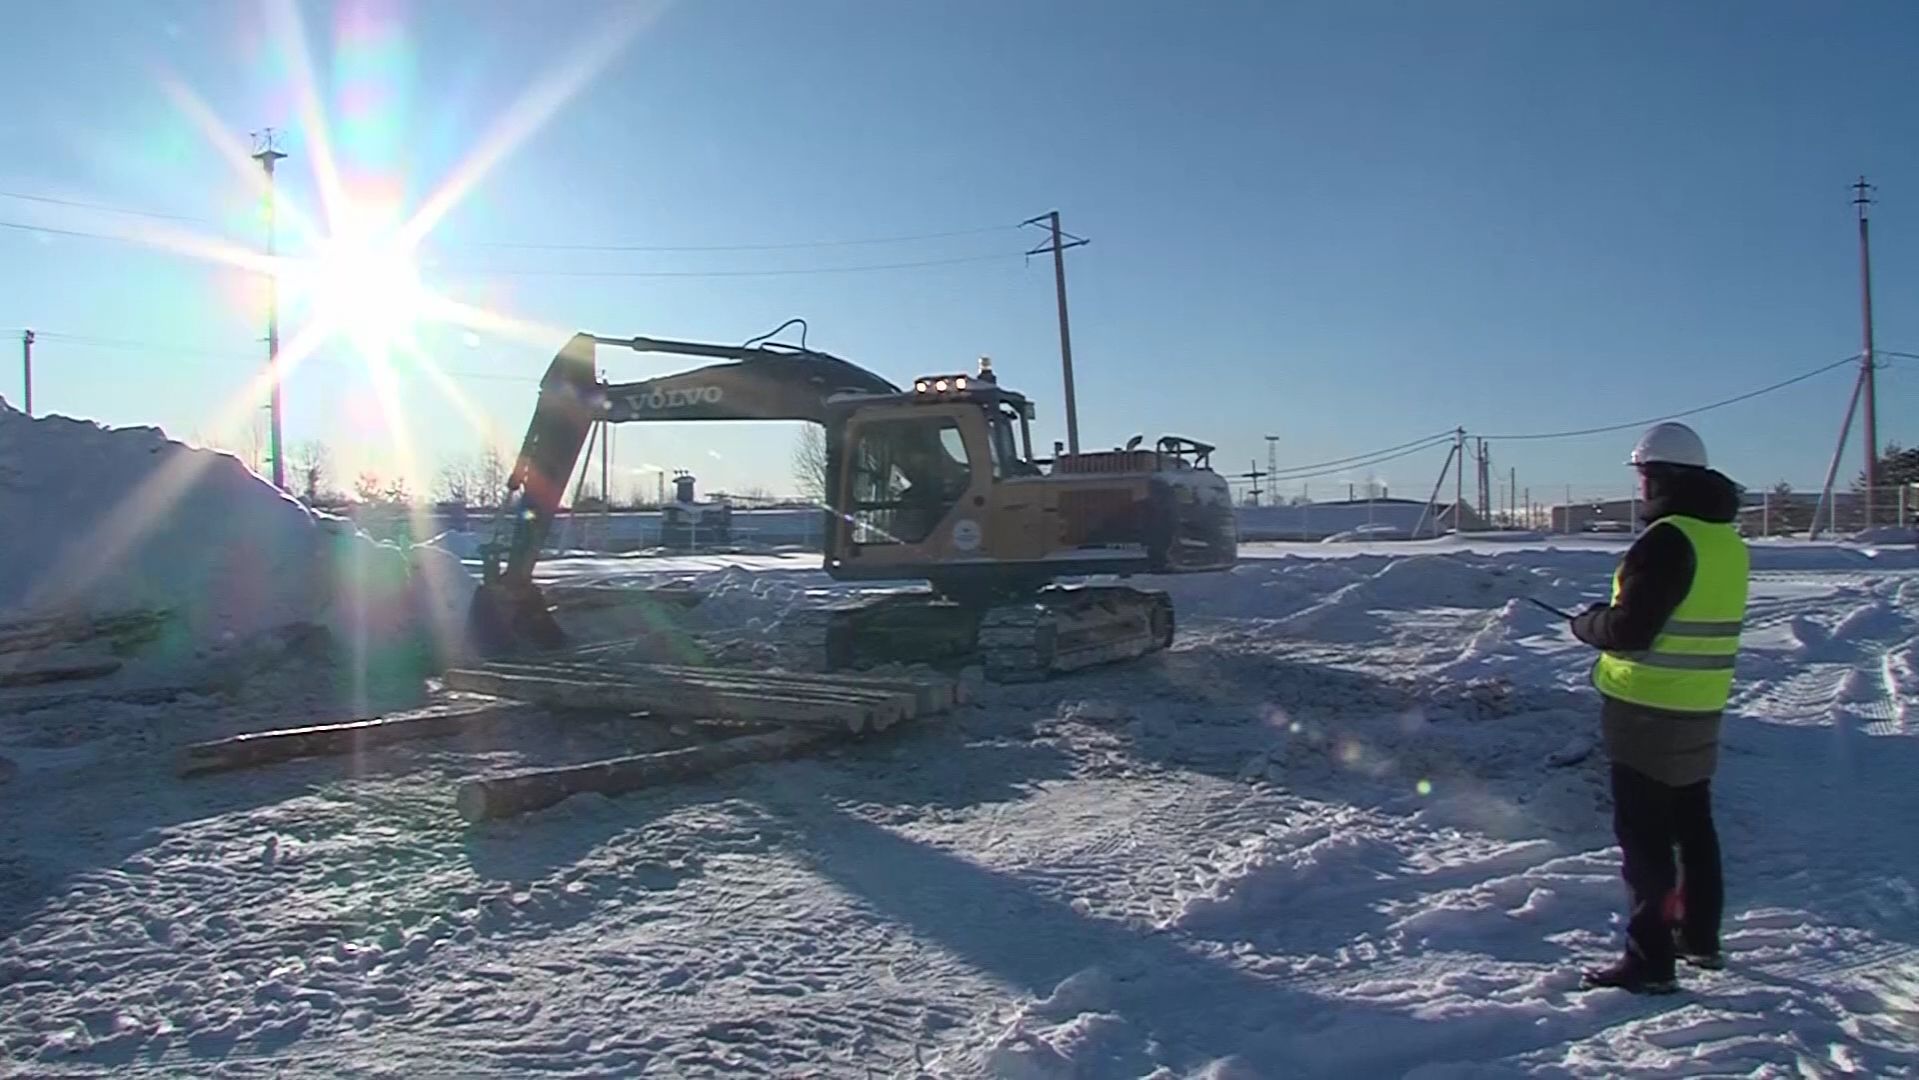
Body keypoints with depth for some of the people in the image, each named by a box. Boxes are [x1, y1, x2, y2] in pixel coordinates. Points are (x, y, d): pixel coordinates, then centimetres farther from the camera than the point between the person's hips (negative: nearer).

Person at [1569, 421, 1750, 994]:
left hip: (1648, 712, -9)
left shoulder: (1667, 540, -20)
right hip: (1702, 711, 9)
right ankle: (1700, 938, 32)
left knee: (1643, 834, -3)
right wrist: (1611, 618, 13)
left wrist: (1587, 622, -2)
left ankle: (1650, 960, 0)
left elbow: (1628, 630, -22)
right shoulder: (1729, 542, 9)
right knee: (1692, 824, 20)